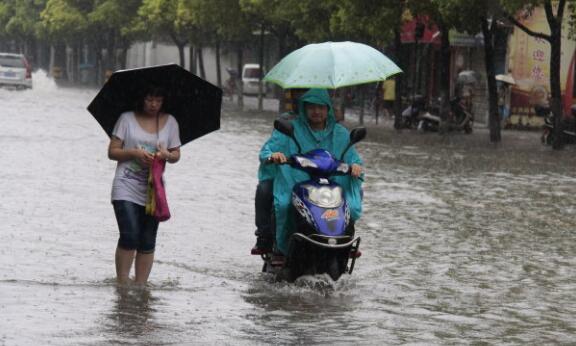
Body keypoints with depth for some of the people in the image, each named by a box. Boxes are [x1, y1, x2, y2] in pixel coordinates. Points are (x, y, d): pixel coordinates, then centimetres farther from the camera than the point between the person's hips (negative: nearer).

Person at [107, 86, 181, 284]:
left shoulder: (170, 122, 10)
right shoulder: (127, 119, 3)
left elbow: (176, 155, 12)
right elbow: (112, 152, 2)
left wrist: (167, 155, -11)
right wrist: (134, 152, -15)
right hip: (126, 188, -3)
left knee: (147, 243, 3)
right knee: (129, 236, -16)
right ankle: (122, 284, -9)